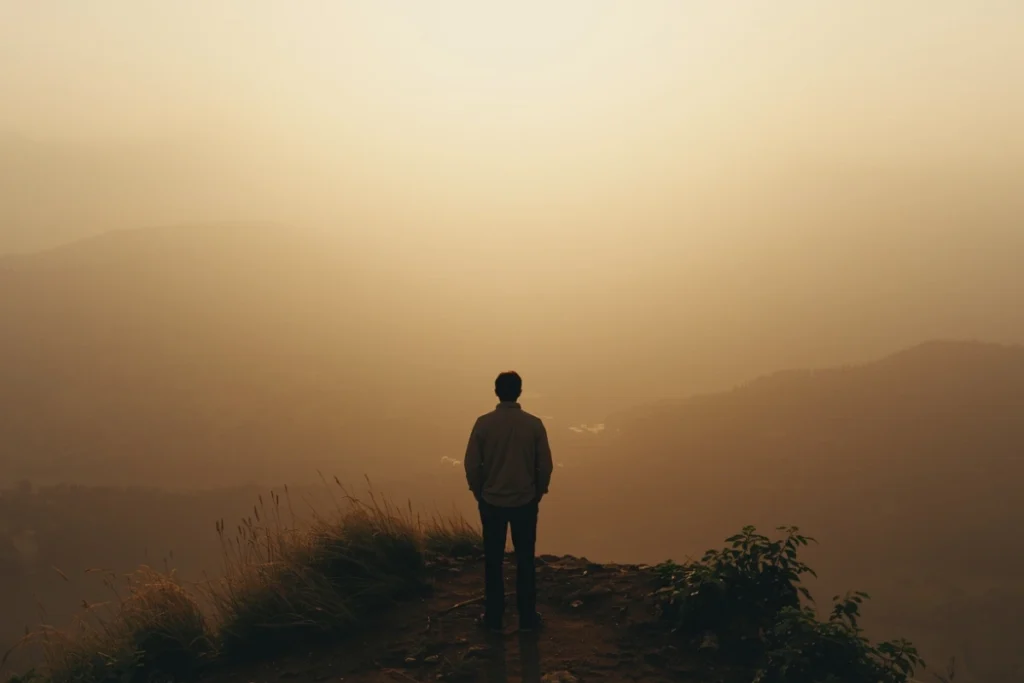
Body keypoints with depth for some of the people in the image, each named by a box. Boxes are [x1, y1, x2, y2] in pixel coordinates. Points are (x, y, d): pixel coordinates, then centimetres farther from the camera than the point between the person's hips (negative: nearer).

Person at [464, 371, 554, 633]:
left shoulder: (484, 423, -10)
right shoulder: (534, 424, -8)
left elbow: (472, 464, -7)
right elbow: (545, 465, -5)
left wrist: (479, 493, 8)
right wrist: (538, 493, 11)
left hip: (492, 502, 0)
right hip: (525, 502, 0)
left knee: (493, 561, 11)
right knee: (525, 560, 11)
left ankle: (493, 617, 18)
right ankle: (527, 617, 17)